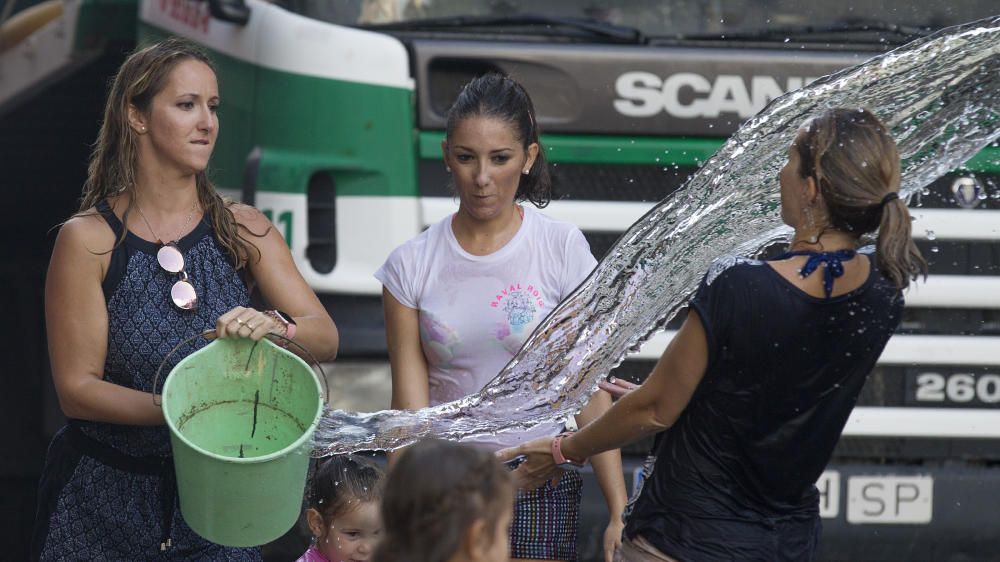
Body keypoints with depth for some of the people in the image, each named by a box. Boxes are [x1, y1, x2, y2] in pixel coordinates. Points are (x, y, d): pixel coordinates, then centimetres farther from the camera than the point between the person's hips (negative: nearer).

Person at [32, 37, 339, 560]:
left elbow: (325, 338, -4)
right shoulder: (88, 240, -8)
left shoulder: (242, 230, 3)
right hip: (105, 503, -3)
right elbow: (76, 388, -10)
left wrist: (276, 326, -27)